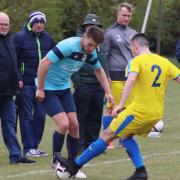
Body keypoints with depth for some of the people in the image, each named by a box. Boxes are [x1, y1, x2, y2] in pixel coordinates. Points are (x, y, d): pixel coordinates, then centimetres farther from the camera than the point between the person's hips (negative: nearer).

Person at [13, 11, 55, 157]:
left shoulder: (47, 38, 11)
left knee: (40, 115, 5)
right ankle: (28, 148, 0)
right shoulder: (20, 37, -4)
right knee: (26, 116, -2)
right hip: (25, 83, -5)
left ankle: (35, 145, 13)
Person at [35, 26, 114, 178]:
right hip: (48, 89, -7)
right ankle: (56, 161, 4)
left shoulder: (91, 52, -2)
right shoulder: (68, 46, -27)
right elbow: (44, 62, -27)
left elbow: (99, 70, 18)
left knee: (74, 125, 1)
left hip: (64, 88, 7)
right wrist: (40, 89, -22)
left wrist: (108, 92, 12)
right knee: (64, 124, -17)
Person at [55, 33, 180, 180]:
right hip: (157, 113, 6)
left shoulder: (138, 60, -7)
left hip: (140, 111, -6)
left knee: (107, 135, 2)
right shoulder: (165, 62, 10)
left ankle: (75, 165, 7)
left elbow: (131, 80, -24)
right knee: (126, 136, 23)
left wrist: (121, 105, -31)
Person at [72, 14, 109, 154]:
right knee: (81, 116, -2)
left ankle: (91, 143, 19)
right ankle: (79, 146, 1)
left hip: (99, 85, 6)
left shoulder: (101, 42, 14)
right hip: (83, 84, -6)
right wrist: (76, 81, -14)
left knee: (96, 116, 11)